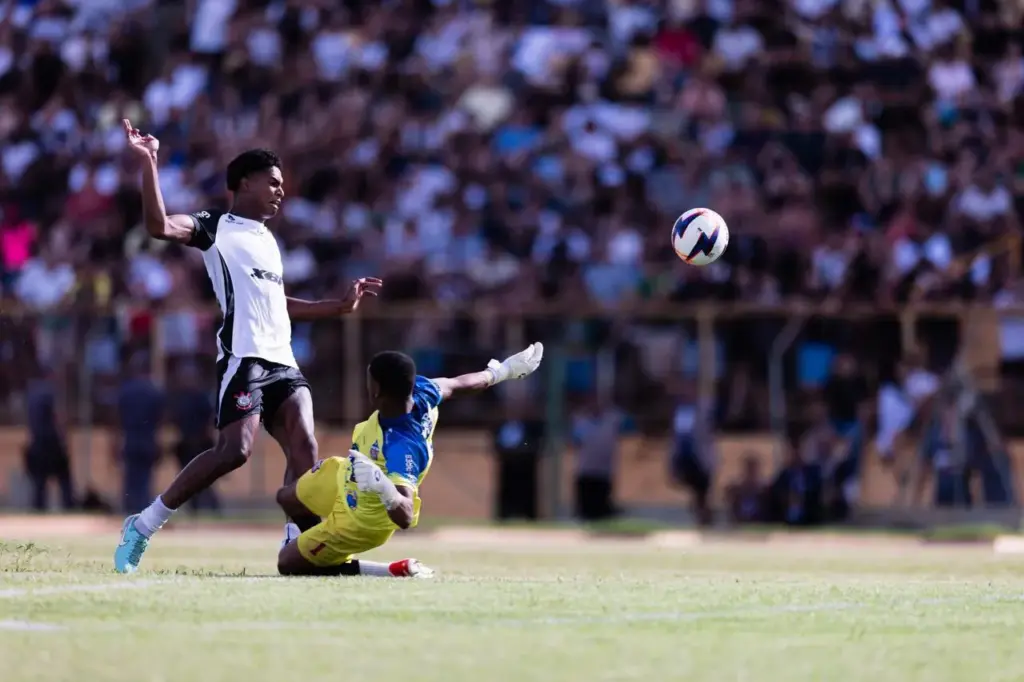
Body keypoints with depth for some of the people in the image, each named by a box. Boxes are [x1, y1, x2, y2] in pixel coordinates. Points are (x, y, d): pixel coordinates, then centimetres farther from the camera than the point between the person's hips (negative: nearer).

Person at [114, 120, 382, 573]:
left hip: (282, 362, 8)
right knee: (235, 450, -19)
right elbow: (160, 225, -16)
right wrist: (148, 165, -24)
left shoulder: (268, 241, 27)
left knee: (304, 449, -10)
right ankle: (144, 526, -9)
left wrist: (342, 306, 33)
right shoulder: (216, 228, 2)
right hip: (244, 360, -8)